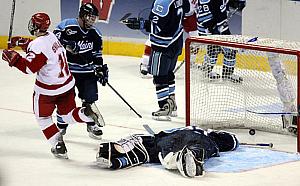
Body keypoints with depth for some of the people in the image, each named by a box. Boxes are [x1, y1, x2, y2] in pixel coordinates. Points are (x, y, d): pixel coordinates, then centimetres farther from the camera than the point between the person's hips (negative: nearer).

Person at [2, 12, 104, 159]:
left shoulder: (38, 44, -25)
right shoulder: (51, 36, 3)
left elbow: (29, 67, -29)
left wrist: (14, 59, -24)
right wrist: (22, 42, 15)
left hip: (48, 90, -8)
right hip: (67, 84, 8)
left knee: (43, 118, 15)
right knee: (69, 116, 18)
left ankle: (59, 146, 11)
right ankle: (86, 113, -12)